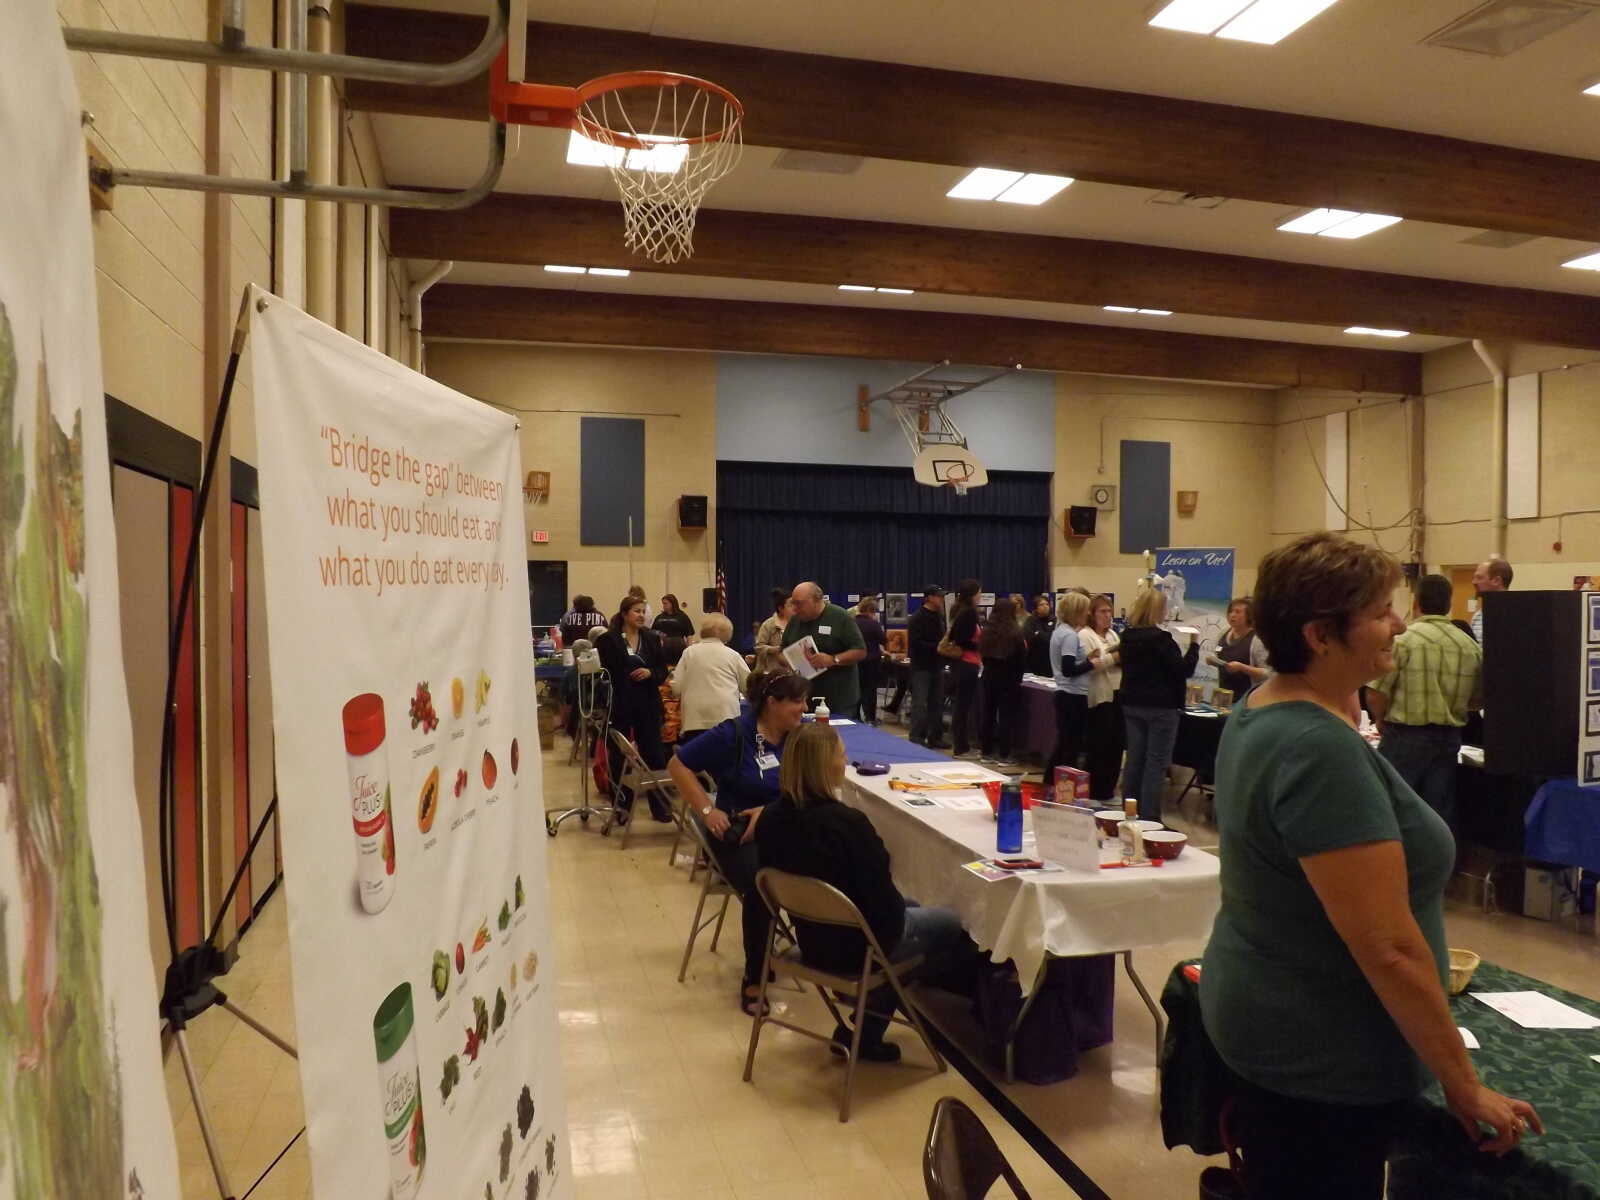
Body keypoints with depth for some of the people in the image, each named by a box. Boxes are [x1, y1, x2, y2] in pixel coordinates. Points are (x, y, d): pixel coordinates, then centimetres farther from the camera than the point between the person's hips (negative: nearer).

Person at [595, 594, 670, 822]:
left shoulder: (652, 638, 7)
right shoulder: (608, 640, -4)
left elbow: (663, 672, 9)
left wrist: (650, 673, -13)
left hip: (648, 706, 3)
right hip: (619, 706, -3)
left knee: (654, 754, 4)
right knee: (620, 757, 6)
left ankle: (659, 805, 13)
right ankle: (621, 806, 19)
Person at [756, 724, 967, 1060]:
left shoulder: (773, 818, -9)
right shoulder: (847, 821, -30)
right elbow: (883, 900, -24)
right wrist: (899, 905, 0)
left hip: (812, 938, 7)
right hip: (855, 946, -7)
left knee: (911, 908, 30)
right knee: (951, 925, 17)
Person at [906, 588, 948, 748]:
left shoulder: (939, 617, 13)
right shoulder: (917, 618, -11)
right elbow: (915, 643, -20)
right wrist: (937, 648, -22)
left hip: (937, 666, 8)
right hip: (921, 667, -8)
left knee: (937, 704, 10)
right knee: (920, 705, -7)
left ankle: (935, 738, 18)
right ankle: (917, 739, -3)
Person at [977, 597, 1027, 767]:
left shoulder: (986, 631, 0)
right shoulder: (1015, 633, -13)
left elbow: (983, 655, 9)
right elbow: (1022, 659, -7)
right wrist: (1018, 677, 8)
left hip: (989, 676, 5)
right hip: (1009, 679, -4)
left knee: (987, 714, 10)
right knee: (1006, 716, 1)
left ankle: (986, 753, 15)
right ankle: (1004, 755, 2)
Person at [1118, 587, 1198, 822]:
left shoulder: (1128, 637, 6)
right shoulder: (1161, 639, -17)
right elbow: (1184, 670, -14)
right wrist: (1194, 644, -3)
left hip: (1132, 705, 7)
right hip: (1161, 707, -7)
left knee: (1134, 759, 13)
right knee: (1156, 764, -2)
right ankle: (1149, 818, 0)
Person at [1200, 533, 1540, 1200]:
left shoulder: (1258, 712, 1)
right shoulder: (1322, 751, -29)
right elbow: (1390, 949, -27)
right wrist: (1466, 1087, -14)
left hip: (1267, 1025, 9)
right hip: (1321, 1062, -9)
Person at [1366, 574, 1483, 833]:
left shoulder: (1402, 639, -12)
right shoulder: (1470, 646, 3)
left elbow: (1375, 695, -14)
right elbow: (1478, 699, 10)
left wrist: (1382, 721, 5)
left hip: (1405, 737, -4)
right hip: (1449, 738, 5)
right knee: (1440, 817, 10)